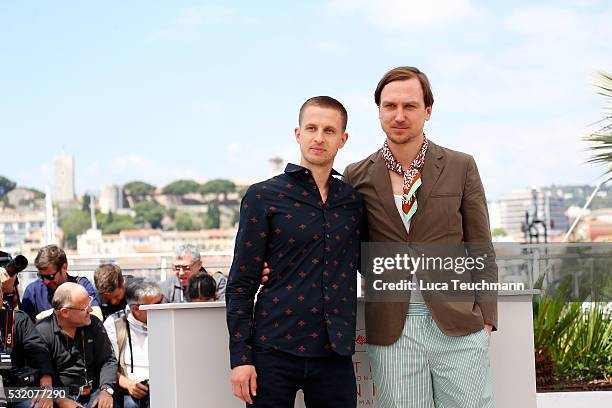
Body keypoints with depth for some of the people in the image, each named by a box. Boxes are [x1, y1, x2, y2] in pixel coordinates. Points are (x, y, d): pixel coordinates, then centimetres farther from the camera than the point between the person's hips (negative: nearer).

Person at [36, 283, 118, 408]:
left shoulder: (94, 324, 9)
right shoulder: (42, 332, -7)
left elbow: (108, 360, 9)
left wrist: (106, 390, -9)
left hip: (92, 394, 3)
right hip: (58, 397, -3)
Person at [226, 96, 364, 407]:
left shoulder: (354, 200, 10)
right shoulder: (262, 197, 0)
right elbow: (241, 285, -1)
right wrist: (240, 357, -7)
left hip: (334, 355, 3)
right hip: (275, 349, -3)